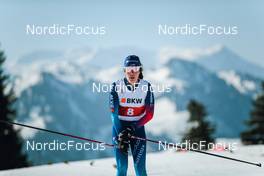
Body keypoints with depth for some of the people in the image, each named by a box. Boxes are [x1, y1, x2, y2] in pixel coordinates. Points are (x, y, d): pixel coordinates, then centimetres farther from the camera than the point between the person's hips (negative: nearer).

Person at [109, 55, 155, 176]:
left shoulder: (146, 87, -7)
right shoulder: (116, 87, -11)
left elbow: (149, 114, -6)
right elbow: (114, 113, -14)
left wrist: (133, 128, -18)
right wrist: (121, 136, -23)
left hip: (138, 127, 1)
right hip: (119, 127, -1)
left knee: (140, 166, -9)